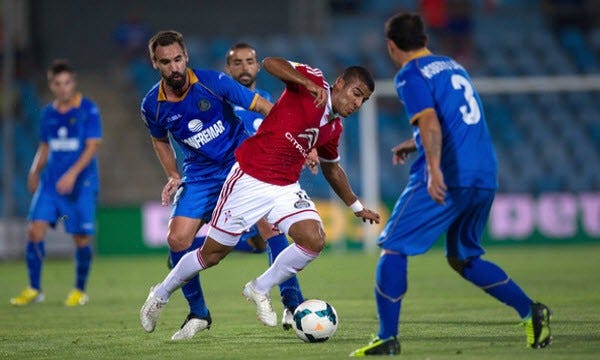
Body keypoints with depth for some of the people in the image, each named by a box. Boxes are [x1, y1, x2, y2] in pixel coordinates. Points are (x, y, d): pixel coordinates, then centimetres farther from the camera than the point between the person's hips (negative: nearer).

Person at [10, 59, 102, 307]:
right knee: (35, 229, -9)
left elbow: (92, 146, -11)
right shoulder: (48, 113, 10)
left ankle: (80, 291, 16)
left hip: (81, 182, -4)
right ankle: (34, 289, 1)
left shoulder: (89, 110, -5)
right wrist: (35, 171, 7)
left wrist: (73, 173, -22)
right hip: (51, 181, 4)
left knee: (81, 237, -2)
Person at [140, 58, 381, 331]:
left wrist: (357, 207, 31)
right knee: (212, 254, 4)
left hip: (286, 189, 6)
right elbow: (270, 63, -27)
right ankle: (161, 294, 31)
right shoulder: (313, 81, -11)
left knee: (314, 240, -19)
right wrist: (309, 83, -38)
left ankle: (260, 290, 3)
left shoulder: (334, 128, 9)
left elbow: (331, 169, 27)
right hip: (249, 180, -6)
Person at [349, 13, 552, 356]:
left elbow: (431, 123, -19)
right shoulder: (453, 66, 22)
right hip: (485, 178, 8)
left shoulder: (411, 74, -3)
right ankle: (531, 311, 8)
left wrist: (434, 170, -28)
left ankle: (387, 338, -4)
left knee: (393, 247, 1)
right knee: (463, 258, 21)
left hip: (446, 180, -8)